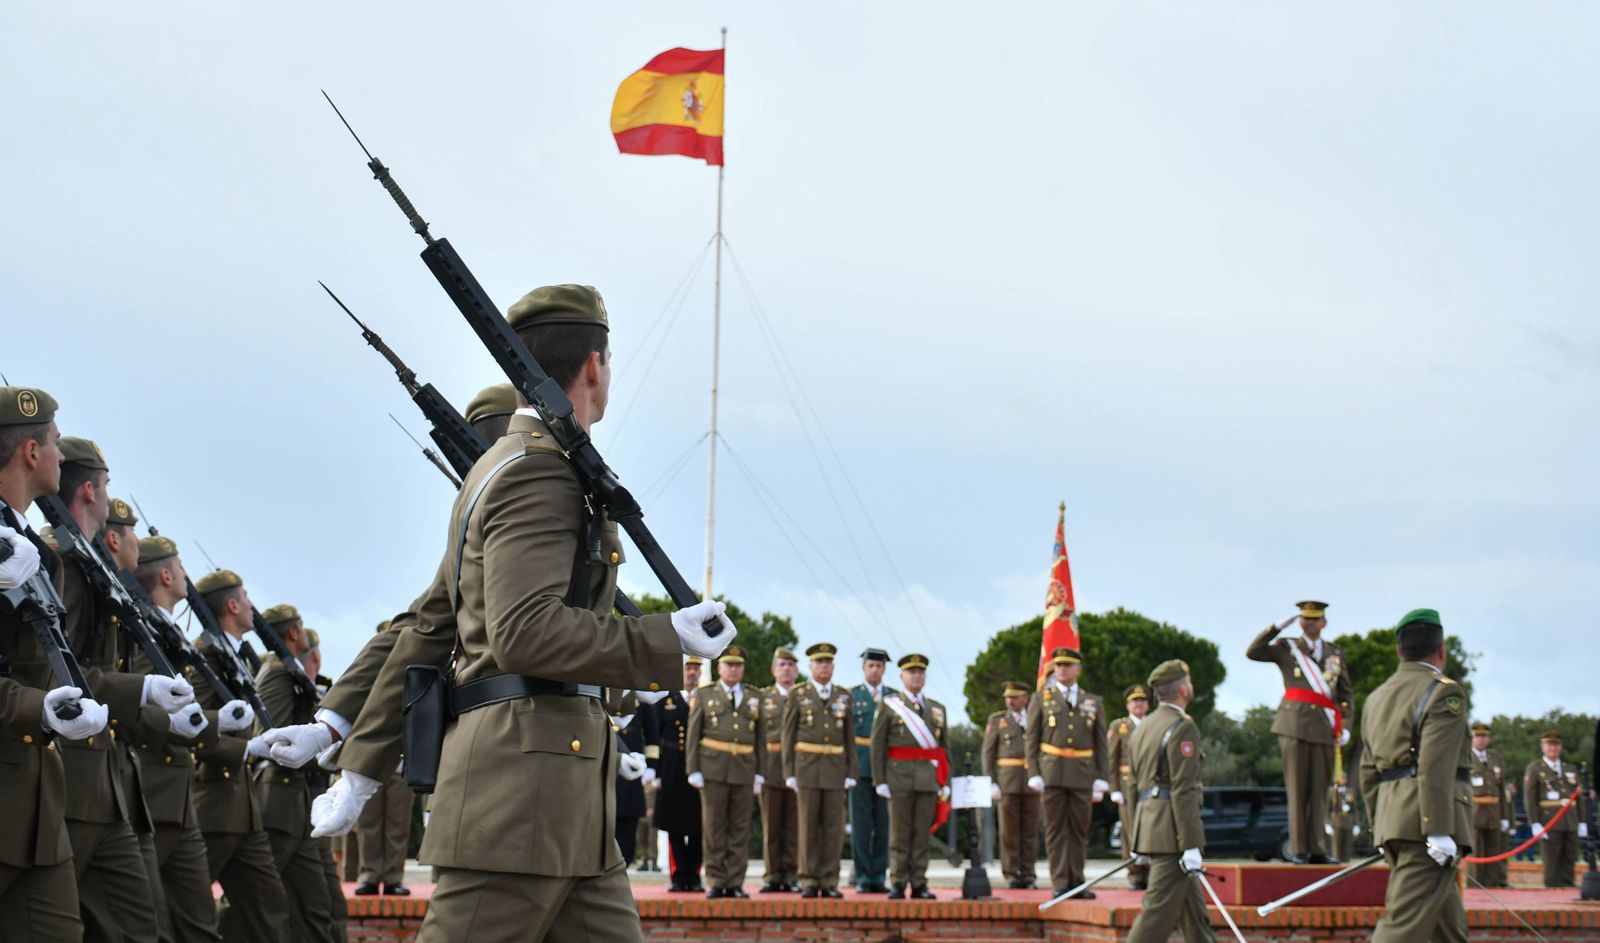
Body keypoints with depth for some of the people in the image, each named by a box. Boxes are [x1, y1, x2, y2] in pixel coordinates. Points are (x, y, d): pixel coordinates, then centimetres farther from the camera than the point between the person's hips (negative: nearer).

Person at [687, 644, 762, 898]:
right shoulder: (705, 696, 9)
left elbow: (760, 738, 13)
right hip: (713, 770, -2)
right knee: (713, 827, 0)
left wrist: (759, 772, 6)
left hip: (744, 770, 2)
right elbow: (693, 735, 5)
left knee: (740, 829, 3)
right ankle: (715, 882, 5)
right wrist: (693, 770, -4)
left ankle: (735, 883, 7)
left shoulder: (753, 699, 15)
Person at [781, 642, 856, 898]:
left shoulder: (843, 696, 11)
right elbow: (788, 736, 2)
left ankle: (829, 883, 5)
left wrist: (851, 773, 4)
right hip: (807, 767, -2)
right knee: (809, 826, -1)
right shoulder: (798, 696, 3)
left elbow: (849, 738, 11)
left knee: (834, 827, 1)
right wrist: (789, 773, -4)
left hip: (835, 768, 2)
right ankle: (809, 882, 4)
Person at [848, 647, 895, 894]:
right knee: (861, 824, -2)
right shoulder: (851, 696, 6)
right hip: (860, 768, -2)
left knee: (883, 824, 3)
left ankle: (879, 877, 7)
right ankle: (862, 877, 2)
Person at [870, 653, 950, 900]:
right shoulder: (888, 706, 5)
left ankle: (919, 884, 6)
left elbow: (945, 748, 14)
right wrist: (880, 780, -7)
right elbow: (877, 745, 1)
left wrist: (946, 783, 7)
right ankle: (898, 884, 3)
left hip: (929, 778, 3)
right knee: (899, 833, -1)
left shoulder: (937, 709, 15)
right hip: (899, 776, -3)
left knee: (922, 833, 2)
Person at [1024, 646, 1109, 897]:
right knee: (1056, 829, -1)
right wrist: (1034, 775, -5)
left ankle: (1076, 882, 11)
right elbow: (1031, 741, 4)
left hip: (1083, 775, 2)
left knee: (1079, 830, 5)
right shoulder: (1041, 700, 8)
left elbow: (1101, 745, 10)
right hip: (1052, 774, -2)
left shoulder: (1094, 703, 12)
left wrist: (1101, 779, 2)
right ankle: (1060, 884, 1)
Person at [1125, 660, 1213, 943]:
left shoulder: (1142, 728, 16)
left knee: (1192, 907, 16)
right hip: (1172, 829, -9)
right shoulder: (1182, 727, -12)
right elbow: (1183, 790, -18)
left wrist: (1140, 839, 24)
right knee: (1160, 909, -9)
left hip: (1148, 822, 9)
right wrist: (1192, 845, -19)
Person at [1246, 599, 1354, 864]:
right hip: (1295, 725, -3)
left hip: (1324, 728, 3)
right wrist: (1276, 628, -6)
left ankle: (1317, 850, 5)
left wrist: (1345, 726, 8)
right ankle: (1299, 849, -3)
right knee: (1297, 787, -5)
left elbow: (1345, 693, 19)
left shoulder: (1336, 653, 18)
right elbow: (1252, 652, -2)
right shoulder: (1286, 648, 11)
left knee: (1320, 789, 1)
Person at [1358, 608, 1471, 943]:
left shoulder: (1377, 698, 20)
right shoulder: (1443, 693, -5)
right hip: (1428, 819, -8)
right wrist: (1440, 832, -19)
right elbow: (1435, 766, -16)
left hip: (1392, 817, 8)